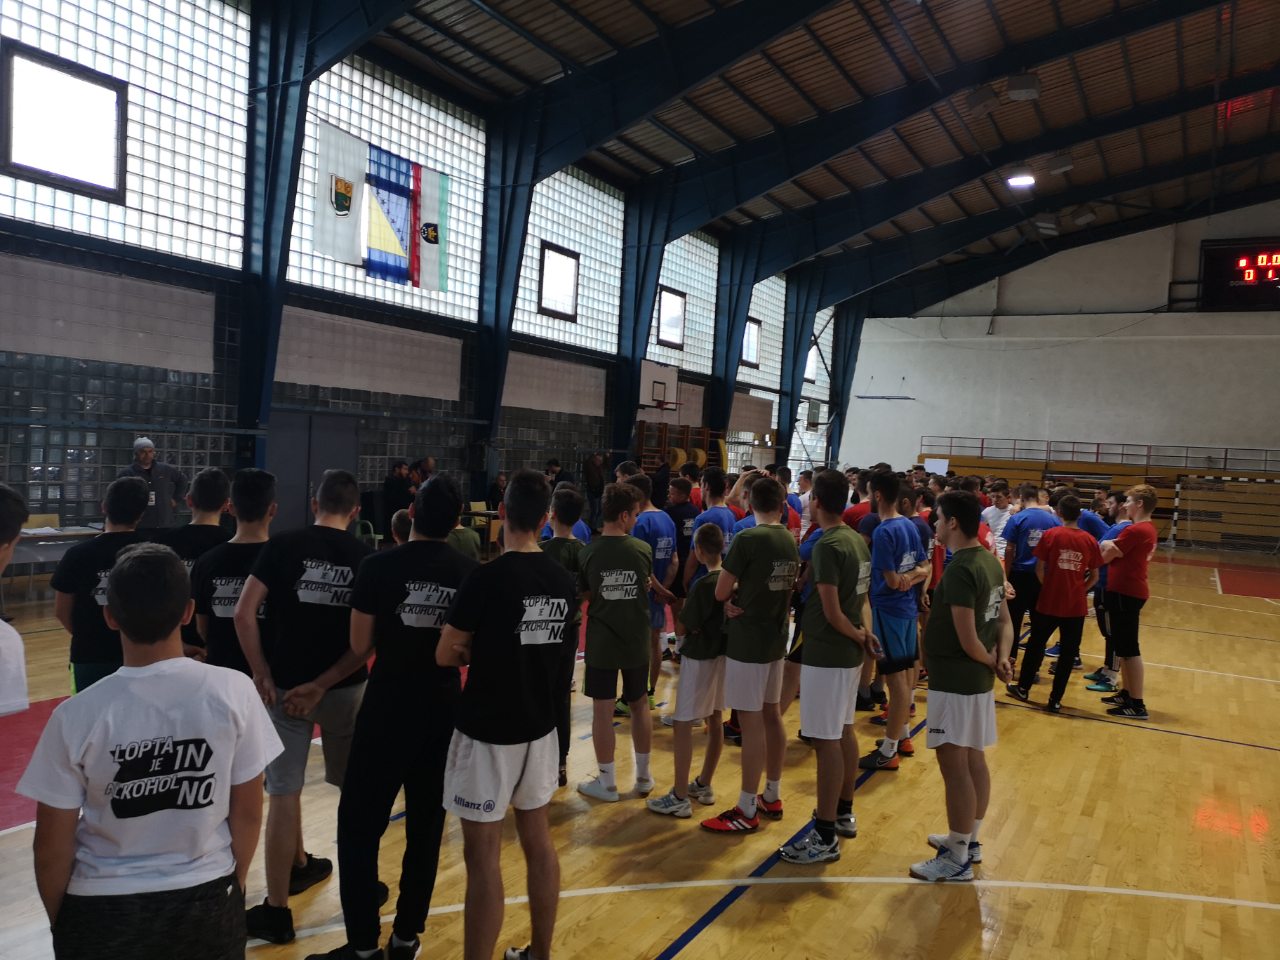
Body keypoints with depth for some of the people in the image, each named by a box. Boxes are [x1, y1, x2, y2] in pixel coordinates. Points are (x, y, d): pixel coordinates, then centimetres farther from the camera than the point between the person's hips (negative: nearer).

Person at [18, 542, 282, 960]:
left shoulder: (77, 714, -17)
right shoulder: (233, 691, -16)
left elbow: (52, 847, -8)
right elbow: (248, 814, -6)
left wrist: (59, 919, 11)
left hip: (104, 912, -1)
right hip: (209, 902, 1)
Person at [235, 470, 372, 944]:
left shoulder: (283, 545, -4)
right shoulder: (366, 557, -3)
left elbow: (243, 613, -12)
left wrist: (262, 676, -5)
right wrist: (321, 685, -8)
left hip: (284, 685, -1)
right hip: (345, 688, 1)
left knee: (283, 794, 7)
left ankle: (276, 911, 17)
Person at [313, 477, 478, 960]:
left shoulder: (378, 567, -12)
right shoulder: (471, 572, -2)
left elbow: (360, 648, -7)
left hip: (387, 708, -3)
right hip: (443, 709, 4)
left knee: (360, 824, 8)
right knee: (426, 825, 14)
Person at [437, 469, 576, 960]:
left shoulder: (486, 578, -18)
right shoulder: (563, 580, -1)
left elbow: (445, 655, -11)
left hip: (487, 731, -6)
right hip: (539, 726, 7)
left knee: (483, 856, 2)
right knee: (538, 838, 18)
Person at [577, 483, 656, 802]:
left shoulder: (588, 552, -11)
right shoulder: (643, 549, -8)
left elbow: (585, 595, 1)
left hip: (601, 643, -2)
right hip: (636, 642, 2)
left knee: (602, 711, 6)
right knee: (640, 706, 16)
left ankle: (607, 783, 14)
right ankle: (643, 777, 27)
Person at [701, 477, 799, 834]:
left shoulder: (747, 539, -17)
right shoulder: (791, 541, 4)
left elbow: (720, 592, -13)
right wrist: (740, 598, -3)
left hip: (748, 640, -8)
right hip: (776, 637, 8)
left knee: (750, 722, -3)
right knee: (771, 715, 15)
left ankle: (747, 810, 4)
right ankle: (772, 796, 27)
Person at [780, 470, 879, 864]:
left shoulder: (827, 545, -21)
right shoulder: (857, 540, 7)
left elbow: (832, 613, -21)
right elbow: (861, 598, 11)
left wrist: (859, 637, -7)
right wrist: (866, 632, 0)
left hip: (826, 654, -9)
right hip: (848, 653, 10)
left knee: (826, 740, -3)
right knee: (844, 731, 19)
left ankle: (825, 837, 4)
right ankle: (843, 814, 32)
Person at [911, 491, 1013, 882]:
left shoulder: (960, 570, -23)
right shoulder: (989, 561, 8)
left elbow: (967, 640, -23)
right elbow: (1004, 621, 11)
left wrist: (991, 663, -5)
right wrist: (1001, 659, -2)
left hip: (955, 680, -10)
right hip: (976, 678, 10)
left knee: (954, 766, -1)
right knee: (974, 761, 18)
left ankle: (957, 859, 9)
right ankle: (969, 841, 31)